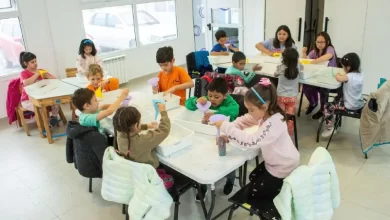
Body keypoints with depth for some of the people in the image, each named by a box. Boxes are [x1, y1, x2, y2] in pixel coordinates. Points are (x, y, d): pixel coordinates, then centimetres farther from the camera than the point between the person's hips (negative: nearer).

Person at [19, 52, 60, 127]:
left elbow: (54, 78, 6)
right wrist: (37, 74, -18)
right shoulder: (23, 73, -6)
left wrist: (47, 75, -14)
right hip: (28, 100, -4)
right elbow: (26, 83, -28)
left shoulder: (41, 71, 8)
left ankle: (54, 117, 1)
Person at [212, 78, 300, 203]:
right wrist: (227, 133, -17)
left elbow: (251, 141, -44)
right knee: (253, 178, 26)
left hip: (283, 168, -9)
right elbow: (243, 121, 1)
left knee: (254, 196, 5)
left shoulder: (274, 124, -36)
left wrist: (225, 127, -41)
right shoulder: (265, 113, -9)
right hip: (273, 162, 9)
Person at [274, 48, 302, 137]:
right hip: (292, 96, 1)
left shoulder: (281, 67, -17)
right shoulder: (298, 67, -11)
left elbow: (275, 74, 6)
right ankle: (289, 133, 21)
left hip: (281, 96, -1)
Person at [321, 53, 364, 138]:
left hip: (350, 107, -8)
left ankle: (330, 127, 2)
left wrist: (337, 74, -19)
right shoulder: (360, 74, -1)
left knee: (327, 107, 0)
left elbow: (338, 78, -40)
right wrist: (341, 74, -1)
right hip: (360, 105, 8)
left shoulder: (349, 76, -25)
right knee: (337, 99, 32)